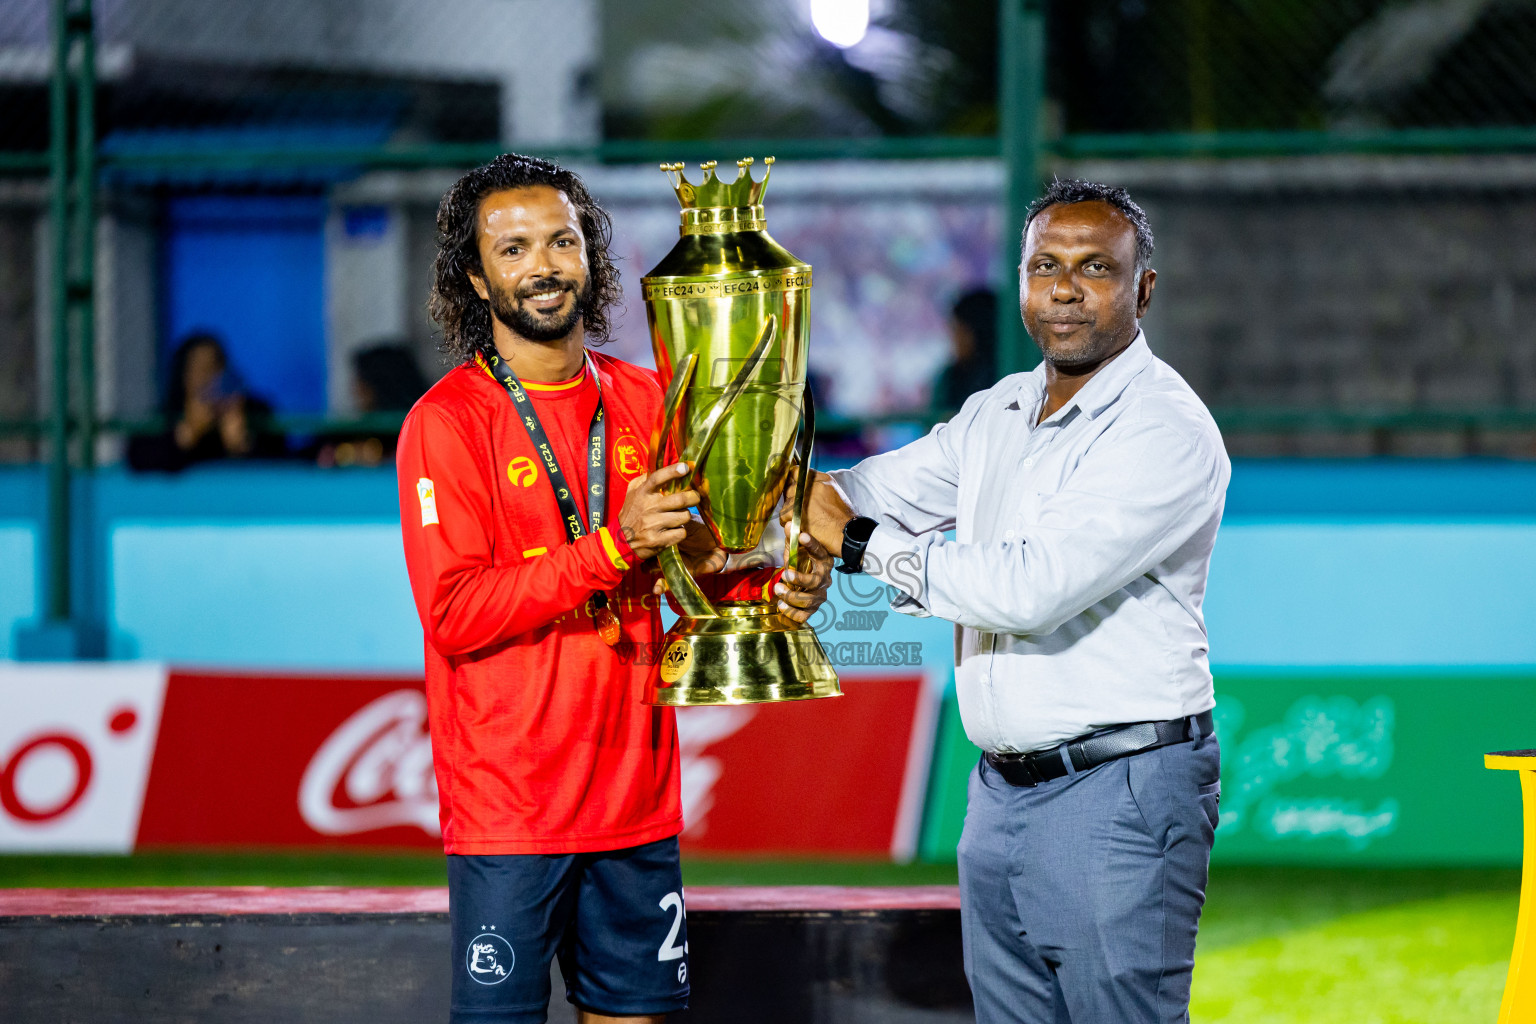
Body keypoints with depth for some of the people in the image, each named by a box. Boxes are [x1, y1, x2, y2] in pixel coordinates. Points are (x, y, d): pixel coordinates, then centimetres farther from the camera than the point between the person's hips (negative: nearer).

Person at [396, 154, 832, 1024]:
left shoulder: (642, 401, 10)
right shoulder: (448, 421, -7)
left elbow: (684, 565, 20)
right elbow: (456, 614, -15)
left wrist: (771, 589, -2)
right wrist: (610, 546, -23)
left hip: (635, 790, 5)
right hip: (509, 810, -5)